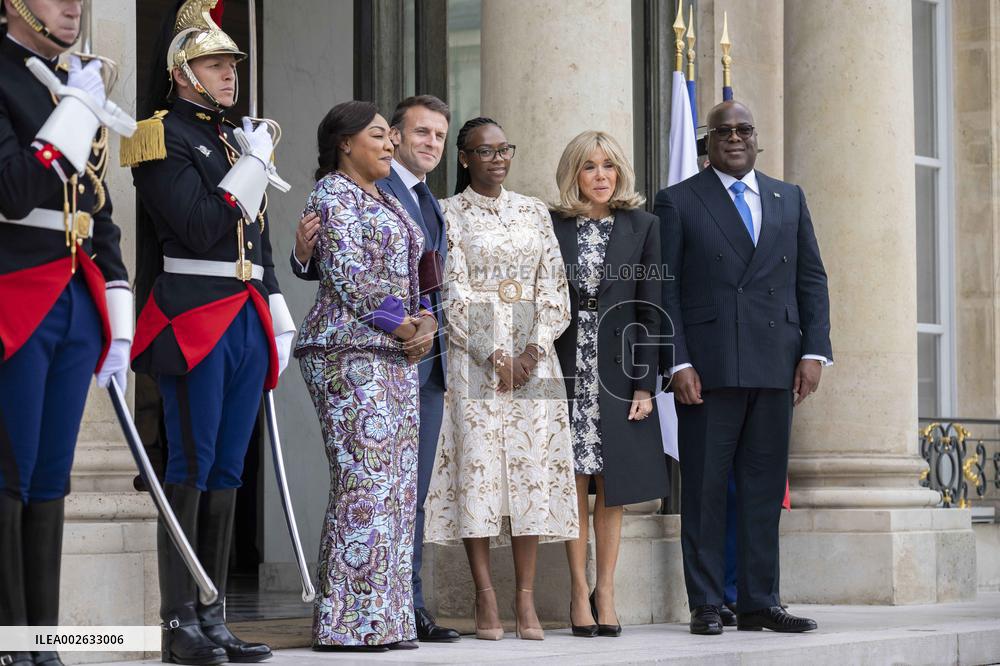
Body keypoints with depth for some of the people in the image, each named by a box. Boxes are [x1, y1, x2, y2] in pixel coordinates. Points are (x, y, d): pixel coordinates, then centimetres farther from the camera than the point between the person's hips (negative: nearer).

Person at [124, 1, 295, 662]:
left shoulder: (237, 138, 20)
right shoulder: (164, 138, -5)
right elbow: (200, 230, -16)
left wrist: (279, 316, 19)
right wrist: (252, 163, -10)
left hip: (248, 322, 8)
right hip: (195, 321, -8)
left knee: (226, 473, 8)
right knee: (192, 470, -6)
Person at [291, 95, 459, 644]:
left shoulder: (431, 204, 21)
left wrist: (439, 343, 15)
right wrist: (305, 253, -31)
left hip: (429, 360, 8)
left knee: (413, 492, 9)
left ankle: (410, 609, 13)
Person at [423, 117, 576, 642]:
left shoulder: (535, 213, 15)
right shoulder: (448, 214, 3)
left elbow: (553, 287, 9)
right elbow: (454, 290, -5)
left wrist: (535, 348, -6)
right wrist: (495, 355, -12)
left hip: (532, 355, 3)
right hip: (473, 355, -3)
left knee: (533, 466, -2)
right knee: (477, 464, -7)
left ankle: (526, 598, -1)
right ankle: (485, 598, -4)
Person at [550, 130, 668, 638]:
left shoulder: (642, 226, 5)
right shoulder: (551, 226, 4)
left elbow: (650, 308, 2)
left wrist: (645, 384, -5)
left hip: (617, 367, 1)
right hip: (567, 367, 0)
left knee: (613, 486, 3)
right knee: (574, 482, 1)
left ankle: (605, 592, 9)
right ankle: (580, 593, 5)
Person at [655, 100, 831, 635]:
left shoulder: (790, 199, 16)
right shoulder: (678, 202, 5)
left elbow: (811, 279, 13)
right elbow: (665, 289, 0)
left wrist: (813, 351, 2)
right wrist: (679, 362, -9)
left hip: (775, 368, 3)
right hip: (708, 368, -3)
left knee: (765, 490, 5)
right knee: (704, 490, 0)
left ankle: (759, 602, 11)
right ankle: (706, 605, 5)